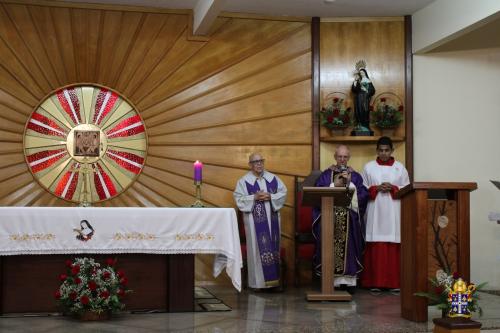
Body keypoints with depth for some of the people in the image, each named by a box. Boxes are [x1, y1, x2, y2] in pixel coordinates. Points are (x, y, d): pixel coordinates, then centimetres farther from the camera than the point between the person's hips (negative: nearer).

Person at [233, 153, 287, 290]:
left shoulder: (273, 178, 8)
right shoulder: (244, 181, -1)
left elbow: (283, 193, 5)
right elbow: (239, 198, -7)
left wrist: (270, 197, -11)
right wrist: (255, 197, -17)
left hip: (272, 218, 3)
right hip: (255, 220, -3)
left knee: (273, 246, 4)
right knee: (257, 247, -4)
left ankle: (273, 279, 11)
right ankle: (259, 281, 0)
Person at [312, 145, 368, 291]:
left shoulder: (355, 176, 13)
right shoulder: (326, 175, 11)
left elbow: (363, 195, 1)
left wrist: (349, 183, -8)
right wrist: (335, 184, -8)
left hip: (350, 219, 1)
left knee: (348, 246, -7)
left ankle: (348, 280, -3)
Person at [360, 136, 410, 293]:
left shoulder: (400, 168, 9)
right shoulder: (368, 167, 8)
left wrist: (393, 189, -10)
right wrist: (376, 189, -10)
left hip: (394, 213, 0)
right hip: (375, 213, 0)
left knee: (394, 247, -2)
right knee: (376, 247, -4)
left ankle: (394, 282, 4)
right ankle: (375, 282, 0)